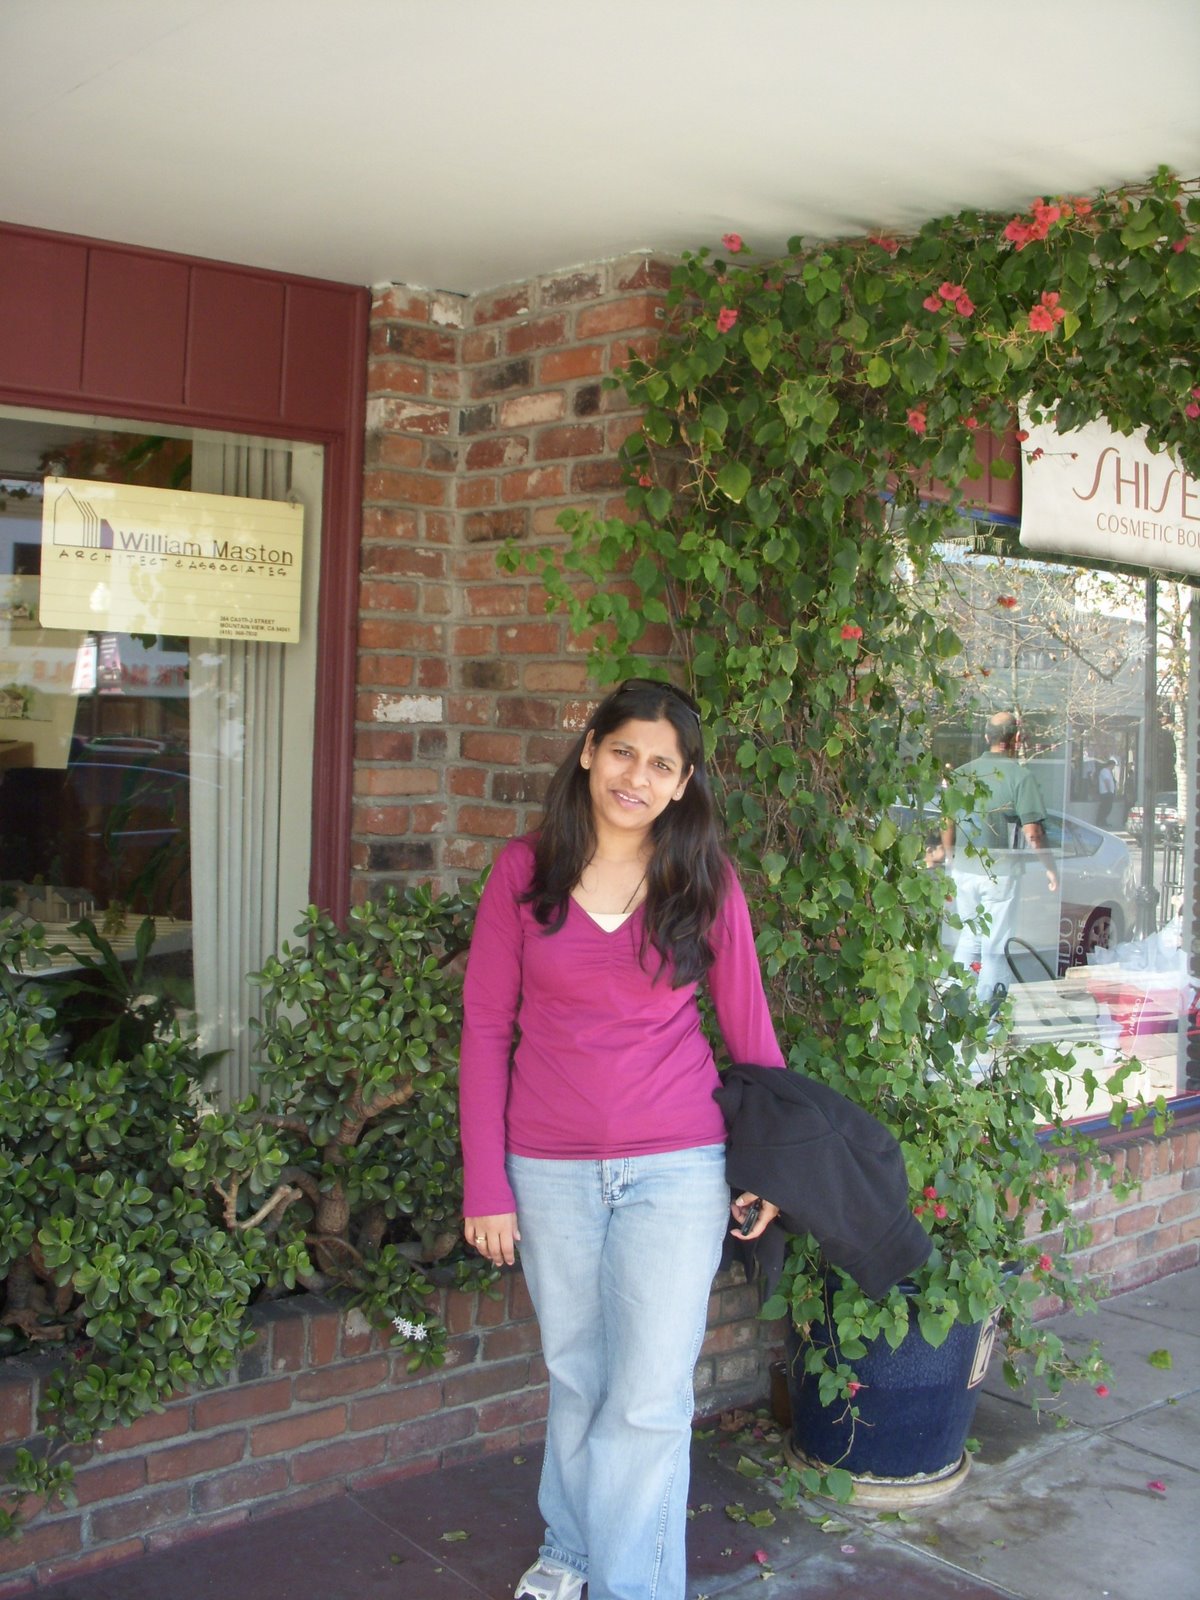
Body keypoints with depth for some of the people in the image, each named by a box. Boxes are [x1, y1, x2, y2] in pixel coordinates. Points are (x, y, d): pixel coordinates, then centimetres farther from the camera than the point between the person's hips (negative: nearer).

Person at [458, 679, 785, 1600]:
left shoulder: (706, 882, -2)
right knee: (577, 1377, 17)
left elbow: (749, 1028, 5)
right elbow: (486, 1030, 1)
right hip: (551, 1170, 1)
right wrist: (485, 1185, -1)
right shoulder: (524, 873, -2)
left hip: (676, 1169, -1)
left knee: (650, 1398, -1)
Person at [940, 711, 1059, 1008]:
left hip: (963, 870, 5)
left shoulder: (961, 773, 2)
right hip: (1000, 872, -5)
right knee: (995, 944, 5)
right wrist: (1050, 867, -1)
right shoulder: (1020, 776, -12)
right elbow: (1032, 833, -14)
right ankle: (986, 1008, 10)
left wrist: (950, 861, 21)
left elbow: (947, 824, 7)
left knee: (970, 934, 20)